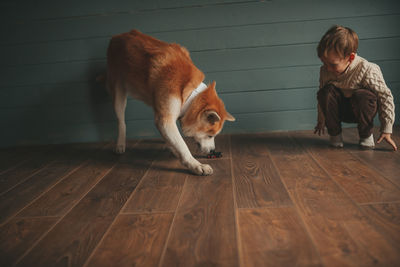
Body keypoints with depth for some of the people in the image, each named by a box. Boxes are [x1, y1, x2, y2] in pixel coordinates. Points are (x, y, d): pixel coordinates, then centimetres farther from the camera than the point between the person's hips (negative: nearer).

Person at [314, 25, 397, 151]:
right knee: (326, 92, -28)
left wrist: (386, 130, -18)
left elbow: (385, 98, -18)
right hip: (339, 110, 2)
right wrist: (321, 120, 11)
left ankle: (366, 135, -9)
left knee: (364, 96, -36)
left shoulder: (368, 70, -26)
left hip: (359, 110, -2)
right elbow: (323, 98, 3)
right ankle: (335, 134, -10)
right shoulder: (325, 71, -14)